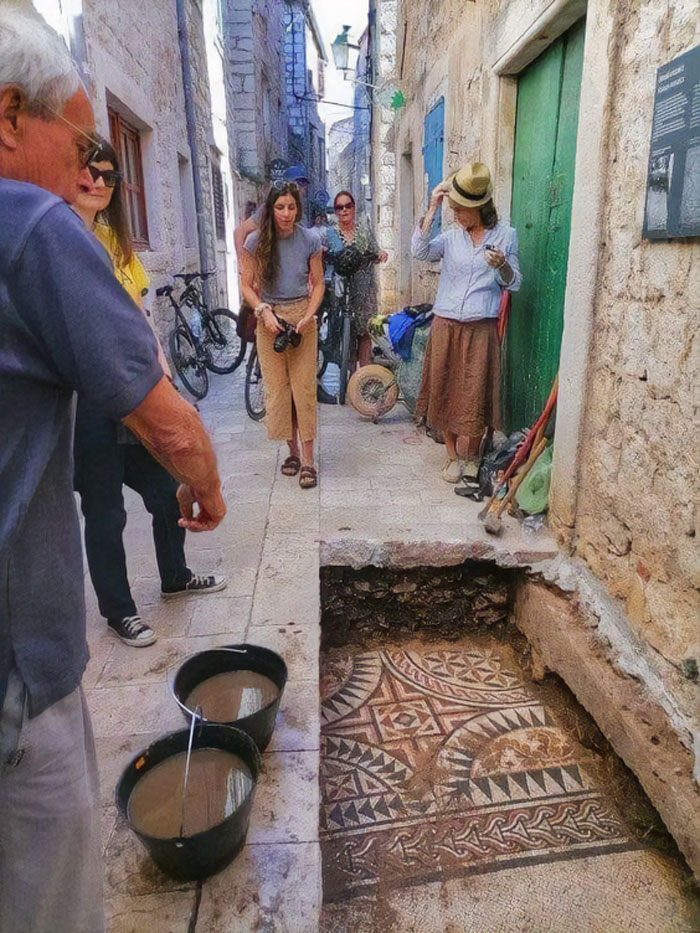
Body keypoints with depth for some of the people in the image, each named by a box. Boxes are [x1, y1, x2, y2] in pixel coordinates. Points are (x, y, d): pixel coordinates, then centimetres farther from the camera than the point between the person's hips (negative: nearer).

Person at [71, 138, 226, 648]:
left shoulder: (118, 239, 15)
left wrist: (164, 376, 6)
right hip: (88, 397, -7)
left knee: (168, 492, 17)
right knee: (106, 511, 6)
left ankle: (175, 576, 40)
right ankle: (118, 609, 25)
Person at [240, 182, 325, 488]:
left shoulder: (309, 240, 0)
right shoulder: (256, 241, 0)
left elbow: (318, 284, 5)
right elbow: (248, 286, 4)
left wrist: (308, 316, -10)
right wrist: (264, 312, -12)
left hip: (302, 317, -1)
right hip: (269, 319, 1)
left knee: (304, 387, -5)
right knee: (277, 387, 1)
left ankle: (308, 460, -1)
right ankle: (293, 451, 16)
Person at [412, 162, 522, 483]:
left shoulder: (505, 235, 4)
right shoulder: (451, 236, 8)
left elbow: (513, 283, 6)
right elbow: (420, 251, -9)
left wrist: (502, 266, -14)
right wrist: (432, 209, -10)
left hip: (481, 327, -2)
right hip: (445, 325, 2)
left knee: (474, 396, 1)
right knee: (445, 392, 6)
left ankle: (471, 456, 20)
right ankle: (453, 456, 21)